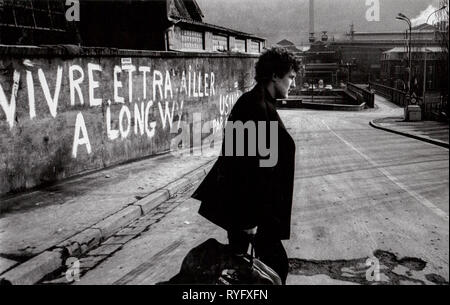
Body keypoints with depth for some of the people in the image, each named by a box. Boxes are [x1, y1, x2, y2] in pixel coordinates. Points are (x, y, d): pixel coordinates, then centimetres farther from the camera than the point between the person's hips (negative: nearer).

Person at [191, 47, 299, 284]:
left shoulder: (251, 101, 11)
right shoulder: (258, 109, -21)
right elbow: (252, 166, -24)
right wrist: (251, 217, -22)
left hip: (236, 202, 11)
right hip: (248, 206, -11)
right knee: (275, 264, 0)